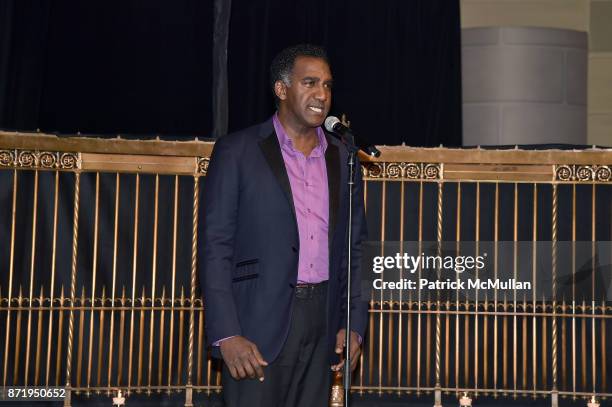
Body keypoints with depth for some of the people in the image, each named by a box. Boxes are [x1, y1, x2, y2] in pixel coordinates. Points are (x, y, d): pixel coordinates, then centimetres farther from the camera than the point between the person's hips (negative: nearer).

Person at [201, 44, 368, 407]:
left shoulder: (342, 158, 13)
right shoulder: (237, 152, -1)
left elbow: (355, 248, 16)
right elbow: (216, 248, -5)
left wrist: (354, 323, 5)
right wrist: (227, 335, -13)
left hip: (322, 322, 4)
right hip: (260, 322, -4)